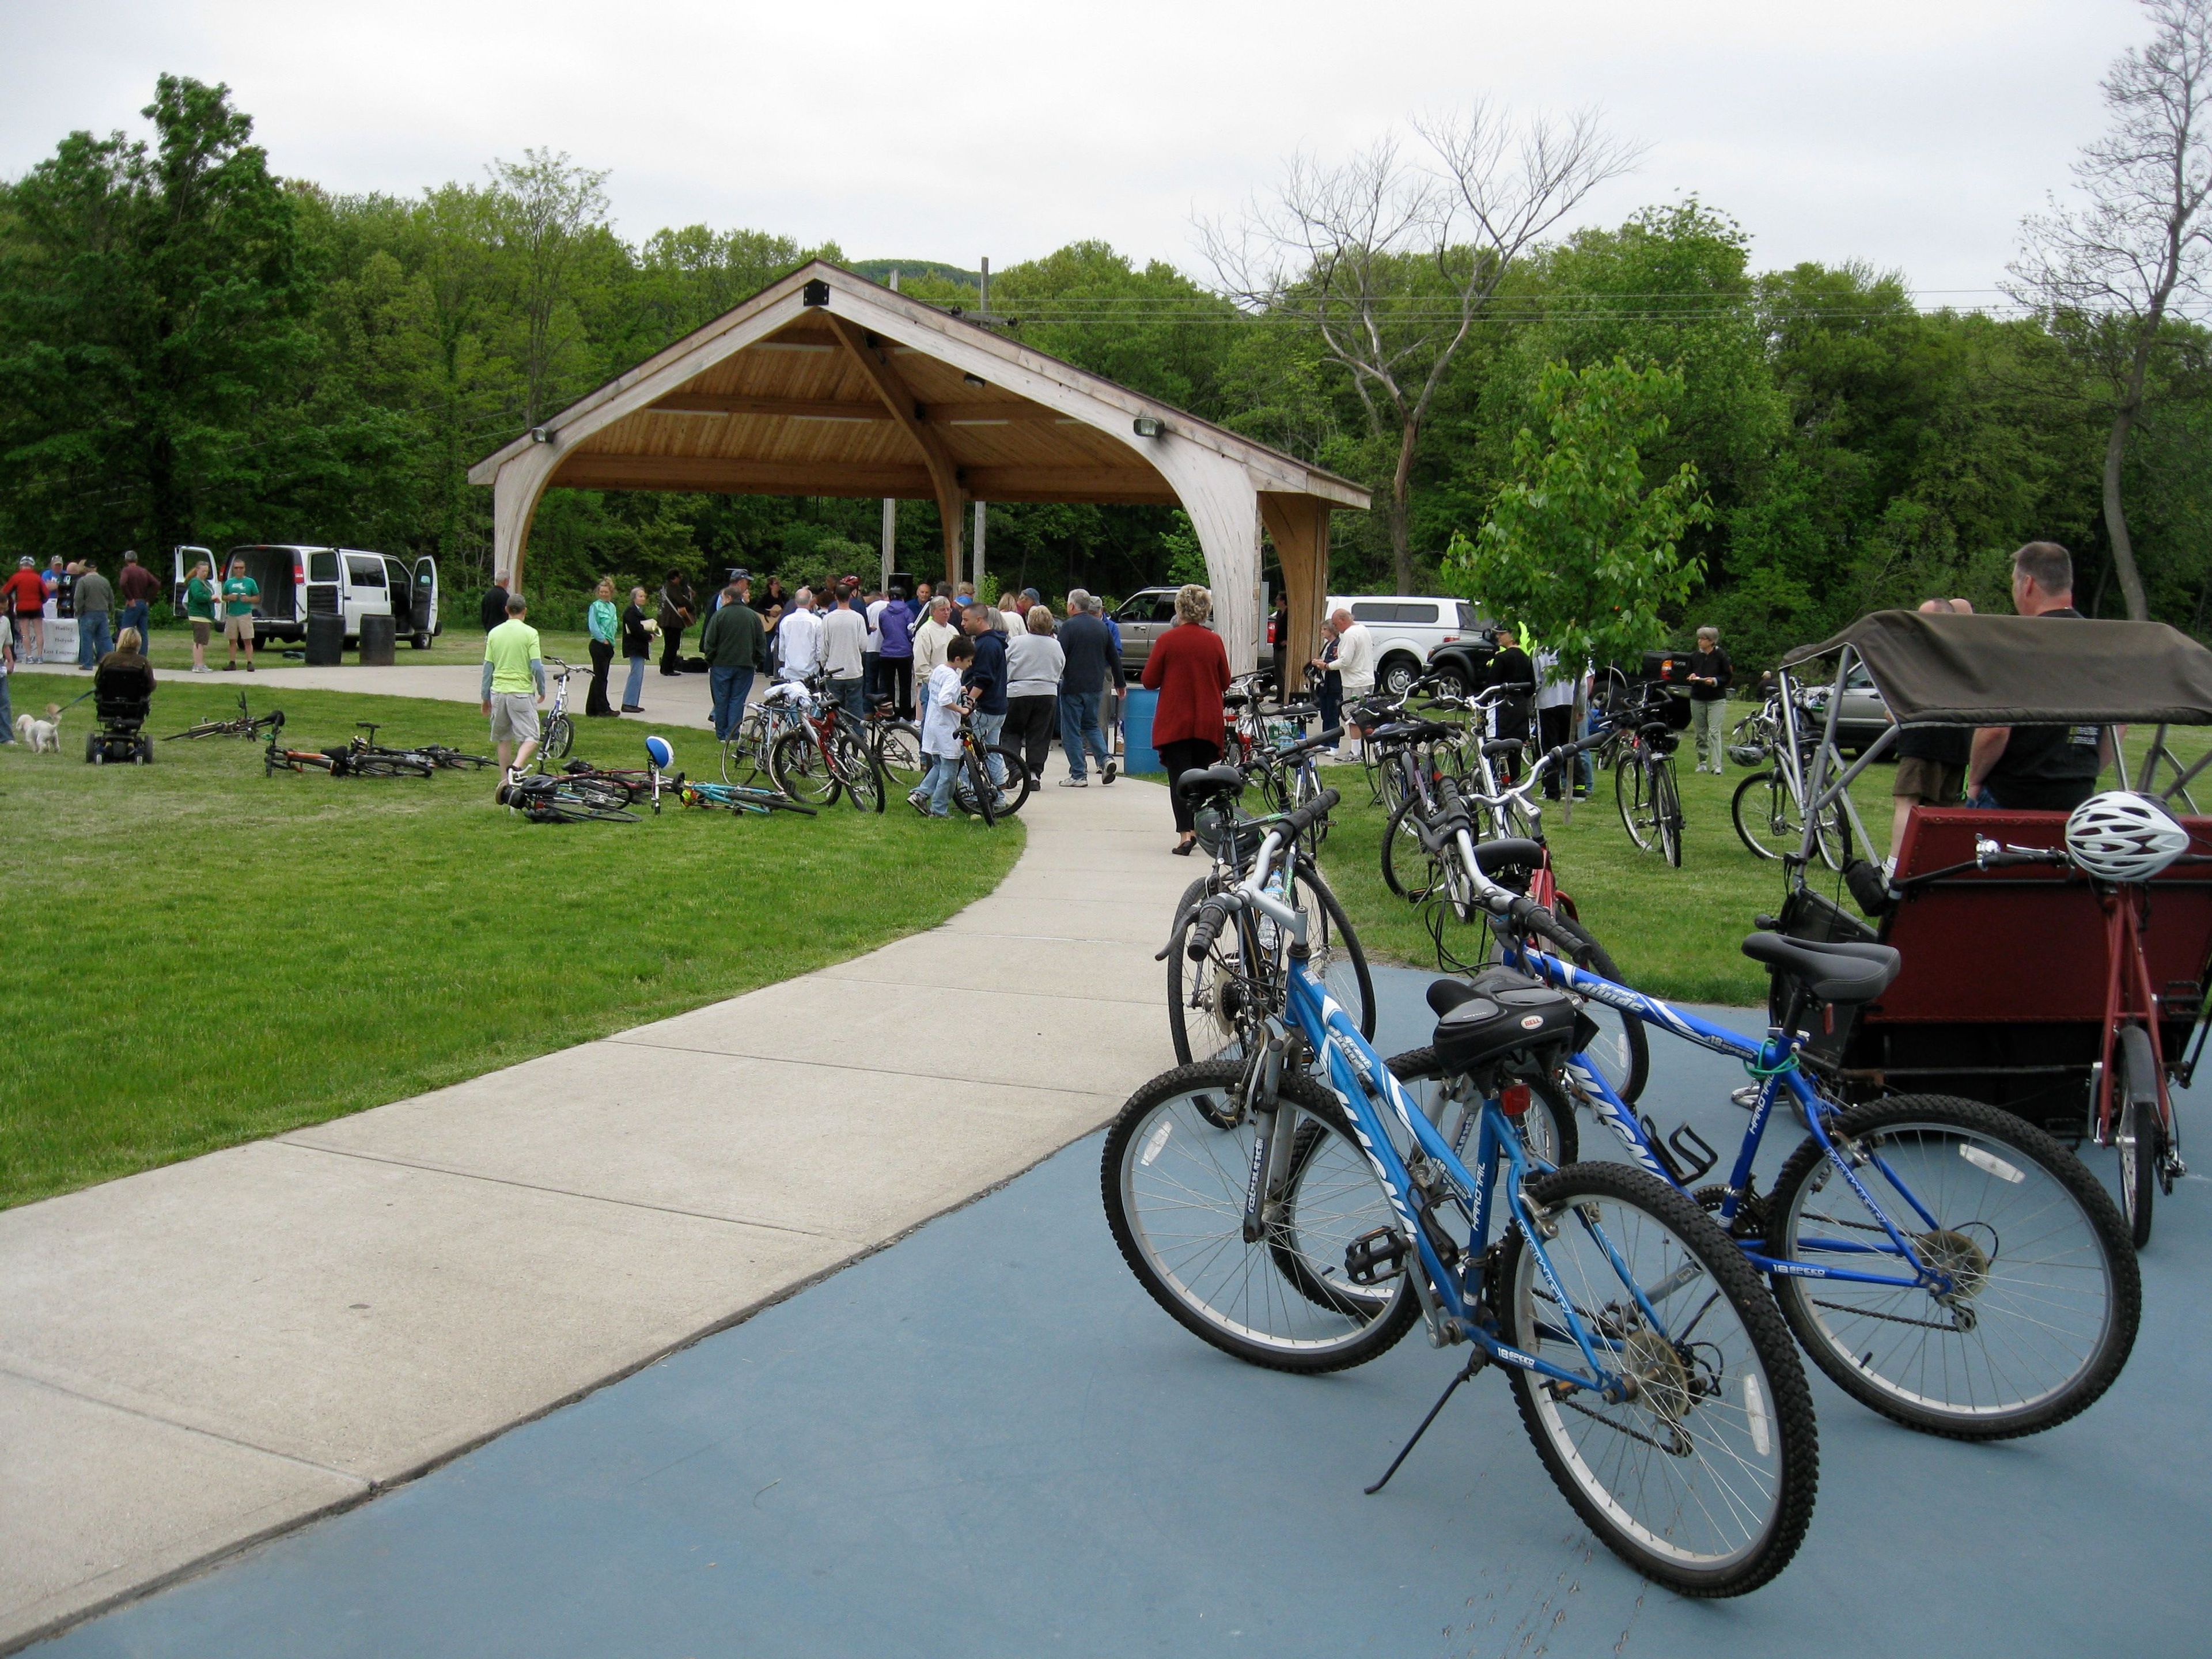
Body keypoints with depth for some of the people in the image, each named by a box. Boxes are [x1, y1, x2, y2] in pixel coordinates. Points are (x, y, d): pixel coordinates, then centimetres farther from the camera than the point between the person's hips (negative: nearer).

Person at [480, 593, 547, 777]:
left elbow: (488, 667, 8)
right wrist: (542, 690, 4)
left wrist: (486, 697, 16)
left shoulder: (494, 633, 6)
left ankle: (505, 780, 17)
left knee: (504, 738, 15)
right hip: (522, 691, -4)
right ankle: (516, 766, -25)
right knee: (530, 737, -1)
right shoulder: (530, 633, -7)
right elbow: (537, 666, -12)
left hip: (498, 691, 4)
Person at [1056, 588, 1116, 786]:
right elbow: (1114, 659, 15)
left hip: (1073, 686, -6)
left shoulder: (1070, 626, -9)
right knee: (1091, 725, 20)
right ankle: (1105, 758, -1)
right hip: (1096, 686, 6)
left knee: (1071, 731, 2)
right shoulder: (1102, 627, 10)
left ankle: (1078, 775, 0)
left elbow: (1059, 657, -16)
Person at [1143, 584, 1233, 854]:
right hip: (1207, 723, 3)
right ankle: (1197, 829, 22)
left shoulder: (1167, 640, -9)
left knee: (1180, 778, -1)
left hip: (1174, 722, -3)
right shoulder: (1215, 641, -1)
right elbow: (1225, 684, 6)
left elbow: (1150, 681, -5)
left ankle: (1185, 834, -12)